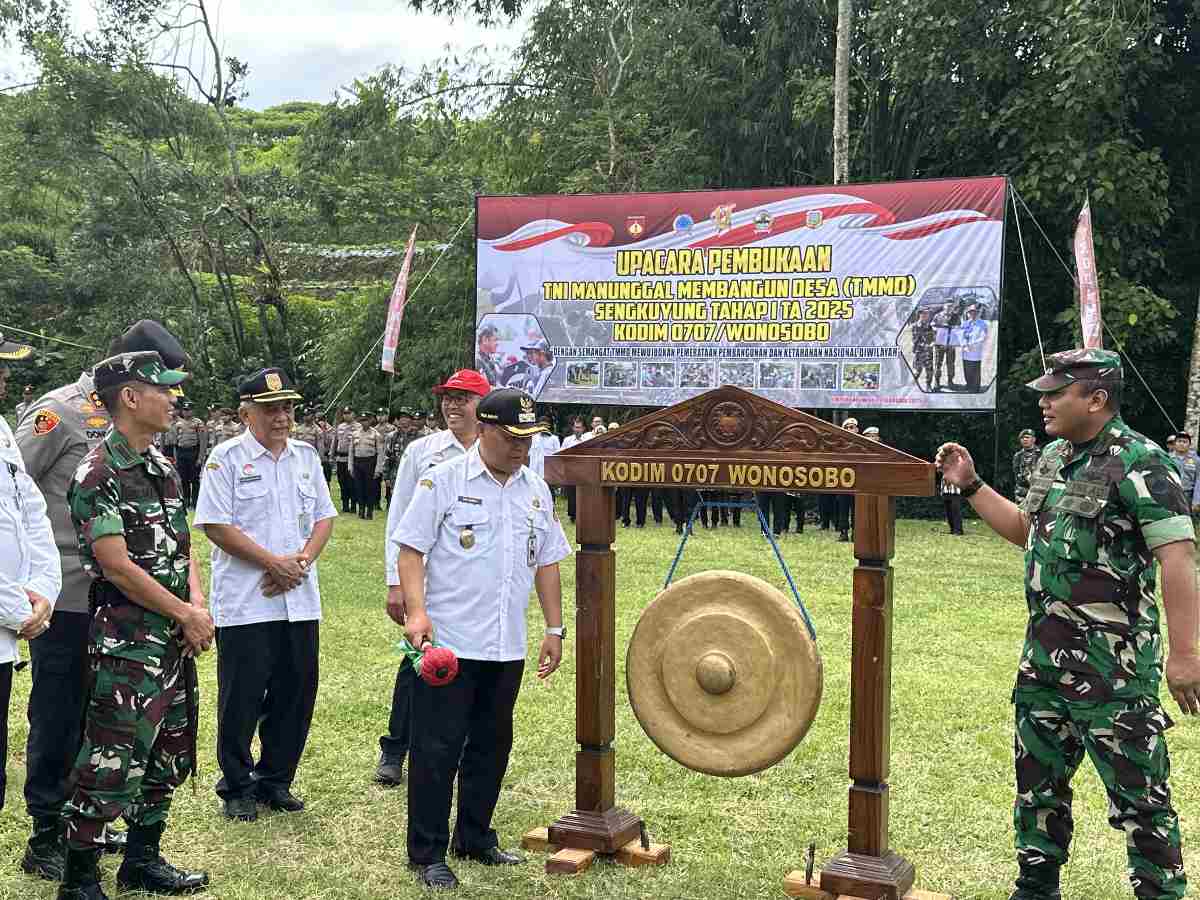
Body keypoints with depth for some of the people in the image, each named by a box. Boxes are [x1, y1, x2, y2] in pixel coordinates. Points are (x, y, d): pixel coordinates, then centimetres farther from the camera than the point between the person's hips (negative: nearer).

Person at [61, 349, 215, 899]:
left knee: (169, 756, 16)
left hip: (176, 641, 9)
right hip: (127, 643, -9)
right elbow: (116, 565, -18)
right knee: (113, 764, -4)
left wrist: (198, 602, -3)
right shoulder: (99, 474, -14)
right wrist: (187, 614, -12)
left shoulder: (163, 468, 13)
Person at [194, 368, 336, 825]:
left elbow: (324, 517, 12)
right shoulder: (227, 458, -4)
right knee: (241, 700, 2)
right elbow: (216, 526, -11)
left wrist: (302, 561, -6)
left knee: (296, 694, 9)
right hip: (245, 603, -5)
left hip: (300, 602, 5)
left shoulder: (306, 456, 12)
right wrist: (275, 563, -13)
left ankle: (275, 779, 25)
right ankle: (237, 788, 18)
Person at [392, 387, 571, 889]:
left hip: (507, 646, 6)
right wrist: (417, 612, -20)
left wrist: (554, 629, 12)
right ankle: (427, 853, 11)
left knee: (492, 744, 14)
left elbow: (546, 562, 16)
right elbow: (410, 549, -8)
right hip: (448, 642, -6)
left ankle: (474, 838, 29)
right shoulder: (443, 481, -6)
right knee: (438, 748, 0)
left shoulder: (536, 491, 11)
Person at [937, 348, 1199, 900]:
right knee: (1037, 779, 19)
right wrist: (969, 485, 15)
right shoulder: (1054, 456, 11)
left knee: (1138, 792, 1)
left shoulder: (1137, 461, -15)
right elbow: (1025, 530, 24)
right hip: (1044, 655, 9)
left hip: (1111, 664, -9)